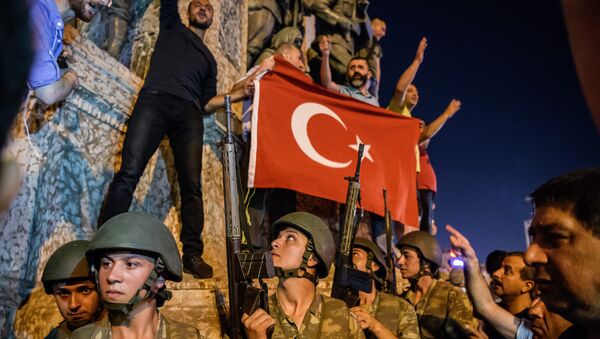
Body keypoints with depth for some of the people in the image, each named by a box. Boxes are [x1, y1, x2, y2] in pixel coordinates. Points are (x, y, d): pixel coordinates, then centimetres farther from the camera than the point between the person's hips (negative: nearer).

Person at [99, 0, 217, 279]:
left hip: (189, 114, 3)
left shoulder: (209, 59, 35)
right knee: (129, 173, -17)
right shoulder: (172, 27, 31)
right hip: (155, 100, -3)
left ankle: (193, 255, -10)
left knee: (191, 185, -10)